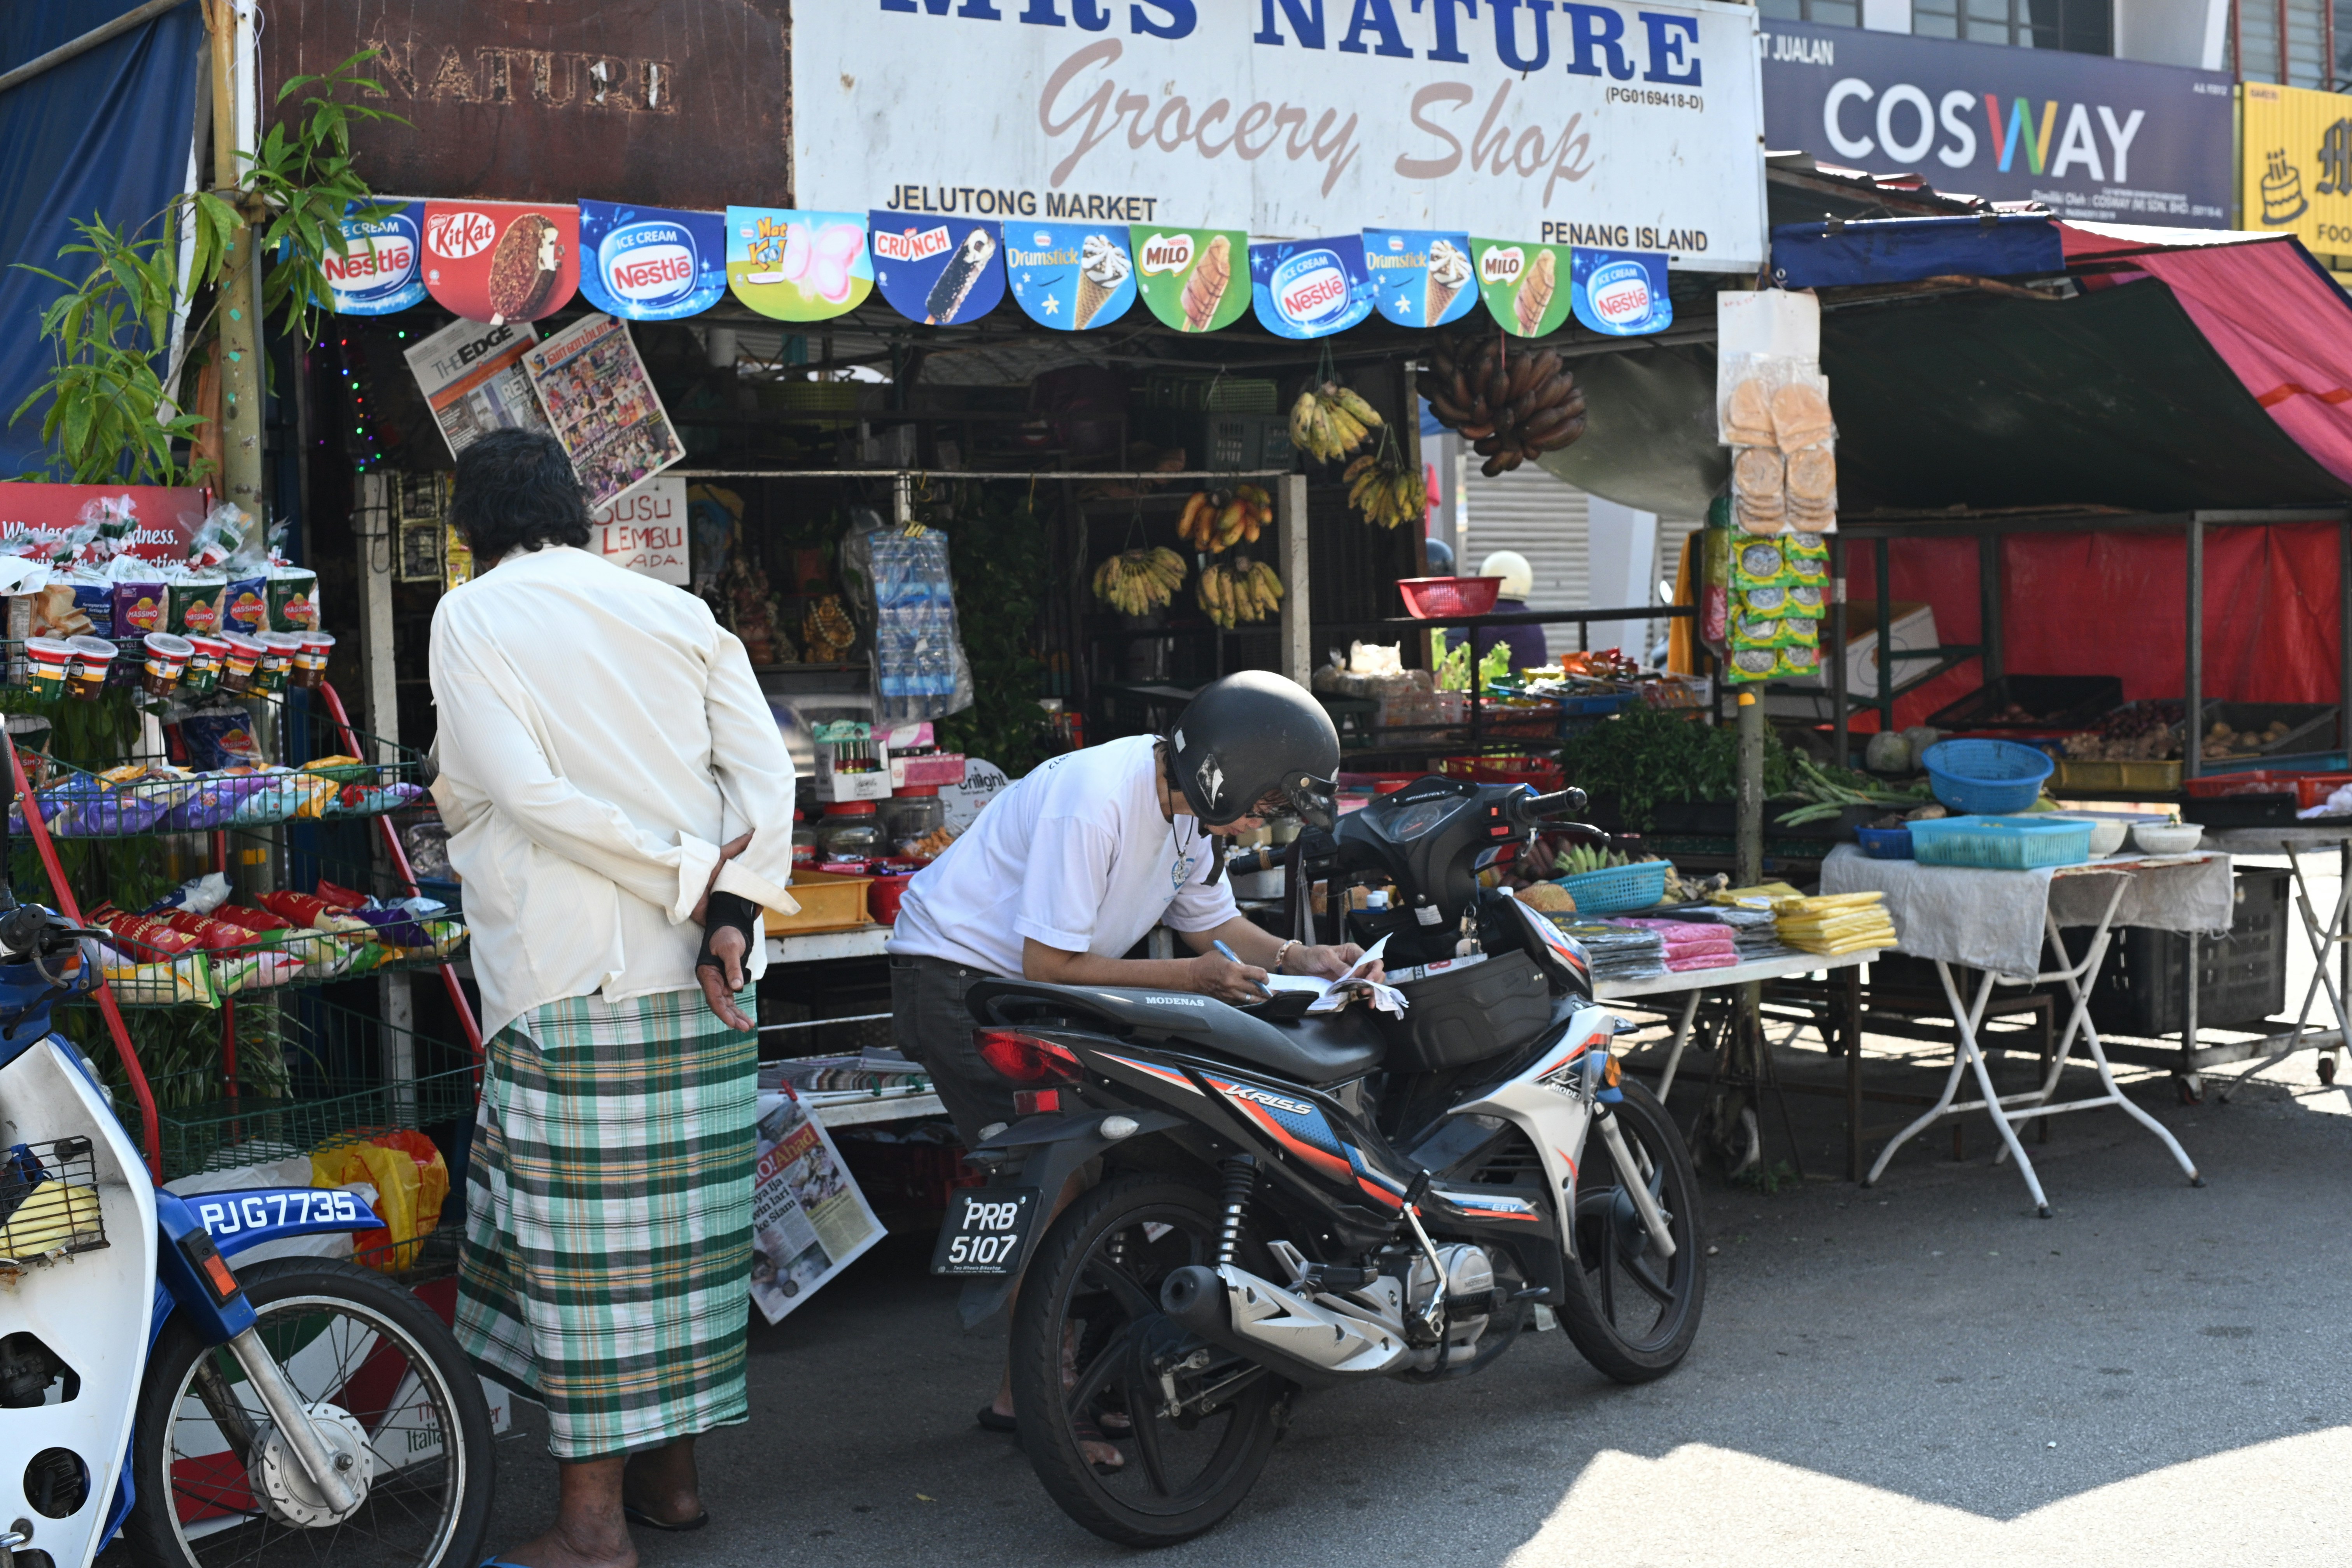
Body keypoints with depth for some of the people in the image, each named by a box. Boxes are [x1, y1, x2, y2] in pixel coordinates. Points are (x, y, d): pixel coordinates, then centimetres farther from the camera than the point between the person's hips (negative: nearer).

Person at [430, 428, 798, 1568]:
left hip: (568, 974, -5)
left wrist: (690, 874, -10)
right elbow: (766, 769, 0)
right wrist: (728, 913, -9)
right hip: (698, 972, 5)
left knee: (579, 1233, -1)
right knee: (683, 1220, 12)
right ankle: (672, 1473, 23)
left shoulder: (471, 618, -1)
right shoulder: (680, 612, 11)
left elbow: (521, 791, -13)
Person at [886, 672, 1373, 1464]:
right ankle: (1021, 1395, -6)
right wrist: (1191, 976, -25)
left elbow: (1212, 922, 10)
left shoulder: (1191, 803, -1)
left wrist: (1301, 958, -8)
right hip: (957, 974, -9)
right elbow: (1048, 964, -27)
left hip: (1033, 978, 9)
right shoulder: (1095, 801, -29)